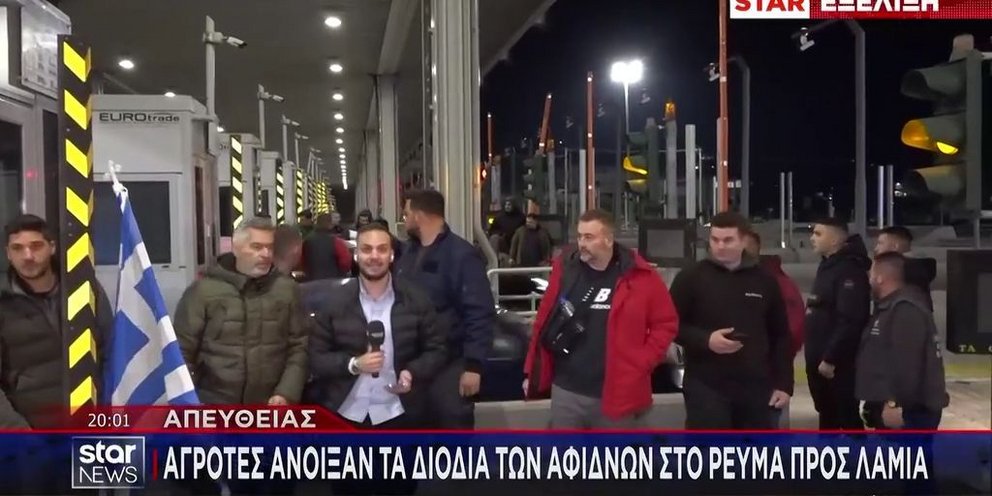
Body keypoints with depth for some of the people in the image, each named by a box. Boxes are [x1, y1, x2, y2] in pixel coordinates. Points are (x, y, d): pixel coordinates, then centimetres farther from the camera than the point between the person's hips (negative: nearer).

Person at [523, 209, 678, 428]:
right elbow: (544, 321, 9)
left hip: (618, 395, -2)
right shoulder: (564, 269, 2)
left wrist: (641, 364, -7)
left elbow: (666, 323, 0)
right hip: (566, 391, 3)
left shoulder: (640, 277, -6)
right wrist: (532, 372, 10)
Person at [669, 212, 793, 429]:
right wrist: (705, 340, -18)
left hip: (755, 387, 4)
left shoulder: (764, 281, 7)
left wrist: (784, 384, 5)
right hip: (706, 387, -3)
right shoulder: (691, 278, -3)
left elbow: (781, 336, 11)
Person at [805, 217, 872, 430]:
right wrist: (818, 357, 17)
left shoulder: (849, 271, -17)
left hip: (839, 363, -10)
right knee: (827, 415, 18)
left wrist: (831, 358, -22)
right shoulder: (827, 266, 15)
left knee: (847, 416, -3)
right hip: (820, 360, 10)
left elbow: (850, 322, -24)